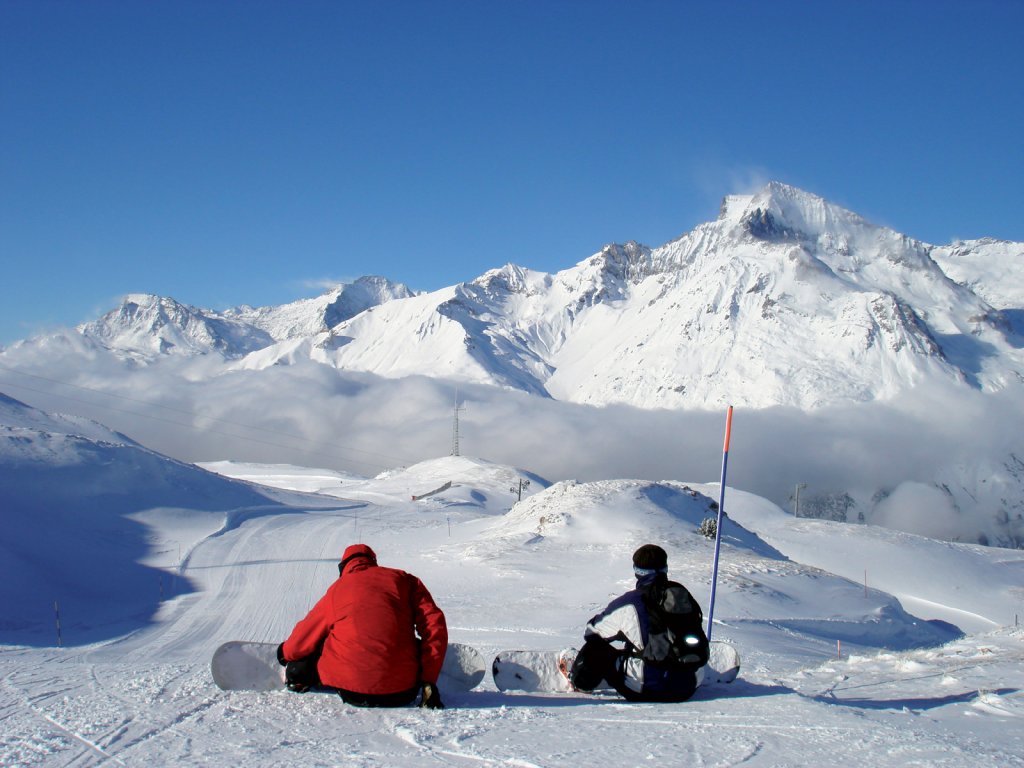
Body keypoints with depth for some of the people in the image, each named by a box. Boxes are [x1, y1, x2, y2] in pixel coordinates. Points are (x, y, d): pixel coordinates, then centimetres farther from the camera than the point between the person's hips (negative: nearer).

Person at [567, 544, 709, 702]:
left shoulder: (630, 603, -8)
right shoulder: (684, 595, 5)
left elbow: (593, 631, 9)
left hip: (644, 691, -5)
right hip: (688, 691, 5)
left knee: (597, 647, 15)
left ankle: (579, 680, 38)